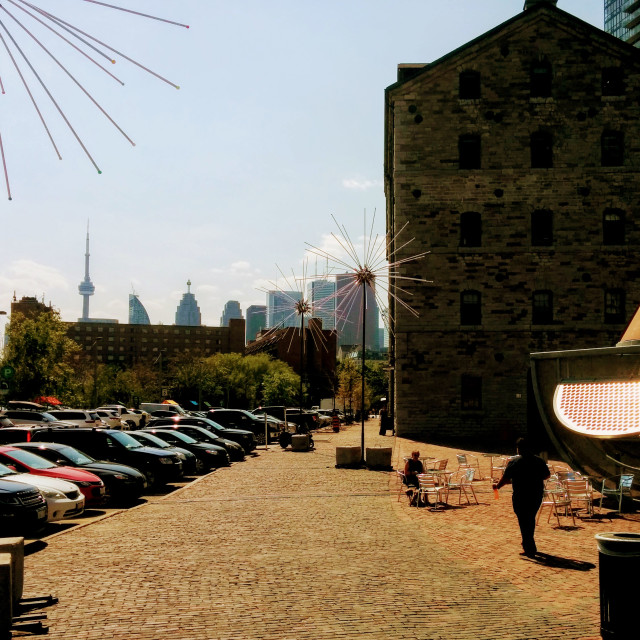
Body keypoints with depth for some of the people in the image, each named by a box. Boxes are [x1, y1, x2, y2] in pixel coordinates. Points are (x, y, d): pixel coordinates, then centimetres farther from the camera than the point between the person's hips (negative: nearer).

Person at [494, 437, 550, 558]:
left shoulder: (514, 462, -8)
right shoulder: (539, 461, 4)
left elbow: (506, 478, -7)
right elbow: (547, 475, 14)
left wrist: (498, 486, 11)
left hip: (521, 496, -5)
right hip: (537, 495, 5)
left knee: (524, 522, 2)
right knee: (531, 519, 21)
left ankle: (530, 549, -2)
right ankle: (527, 545, 32)